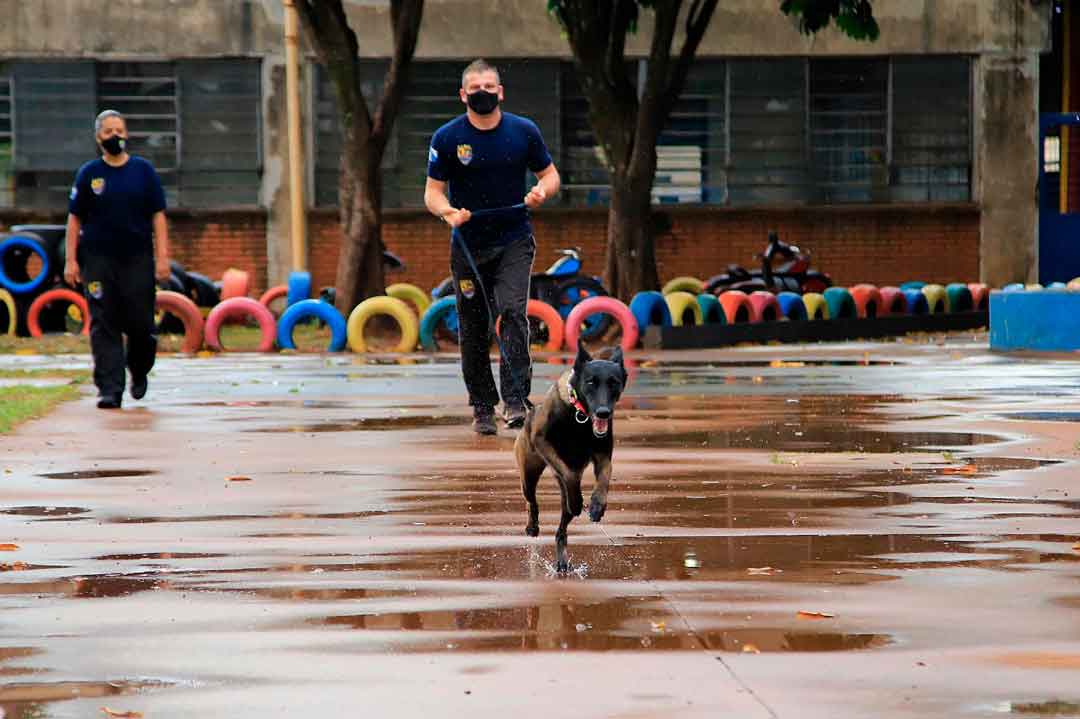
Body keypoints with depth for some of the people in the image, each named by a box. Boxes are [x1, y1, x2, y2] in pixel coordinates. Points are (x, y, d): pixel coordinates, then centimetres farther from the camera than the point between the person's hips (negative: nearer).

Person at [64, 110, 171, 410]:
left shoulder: (144, 171, 6)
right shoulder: (88, 174, 6)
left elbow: (157, 216, 5)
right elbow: (75, 219, 7)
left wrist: (162, 258, -4)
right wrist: (71, 260, 0)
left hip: (138, 259, 0)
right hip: (98, 260, 0)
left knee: (139, 323, -2)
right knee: (104, 326, -4)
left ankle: (139, 372, 26)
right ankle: (110, 389, -4)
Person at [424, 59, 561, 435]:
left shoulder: (524, 131, 1)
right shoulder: (447, 138, -3)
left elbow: (550, 174, 10)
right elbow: (432, 191, 0)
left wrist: (543, 191, -13)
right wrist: (448, 211, -22)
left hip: (514, 241, -1)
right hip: (469, 245, 1)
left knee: (513, 311, -20)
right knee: (473, 330, 4)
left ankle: (515, 400, -22)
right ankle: (482, 407, 17)